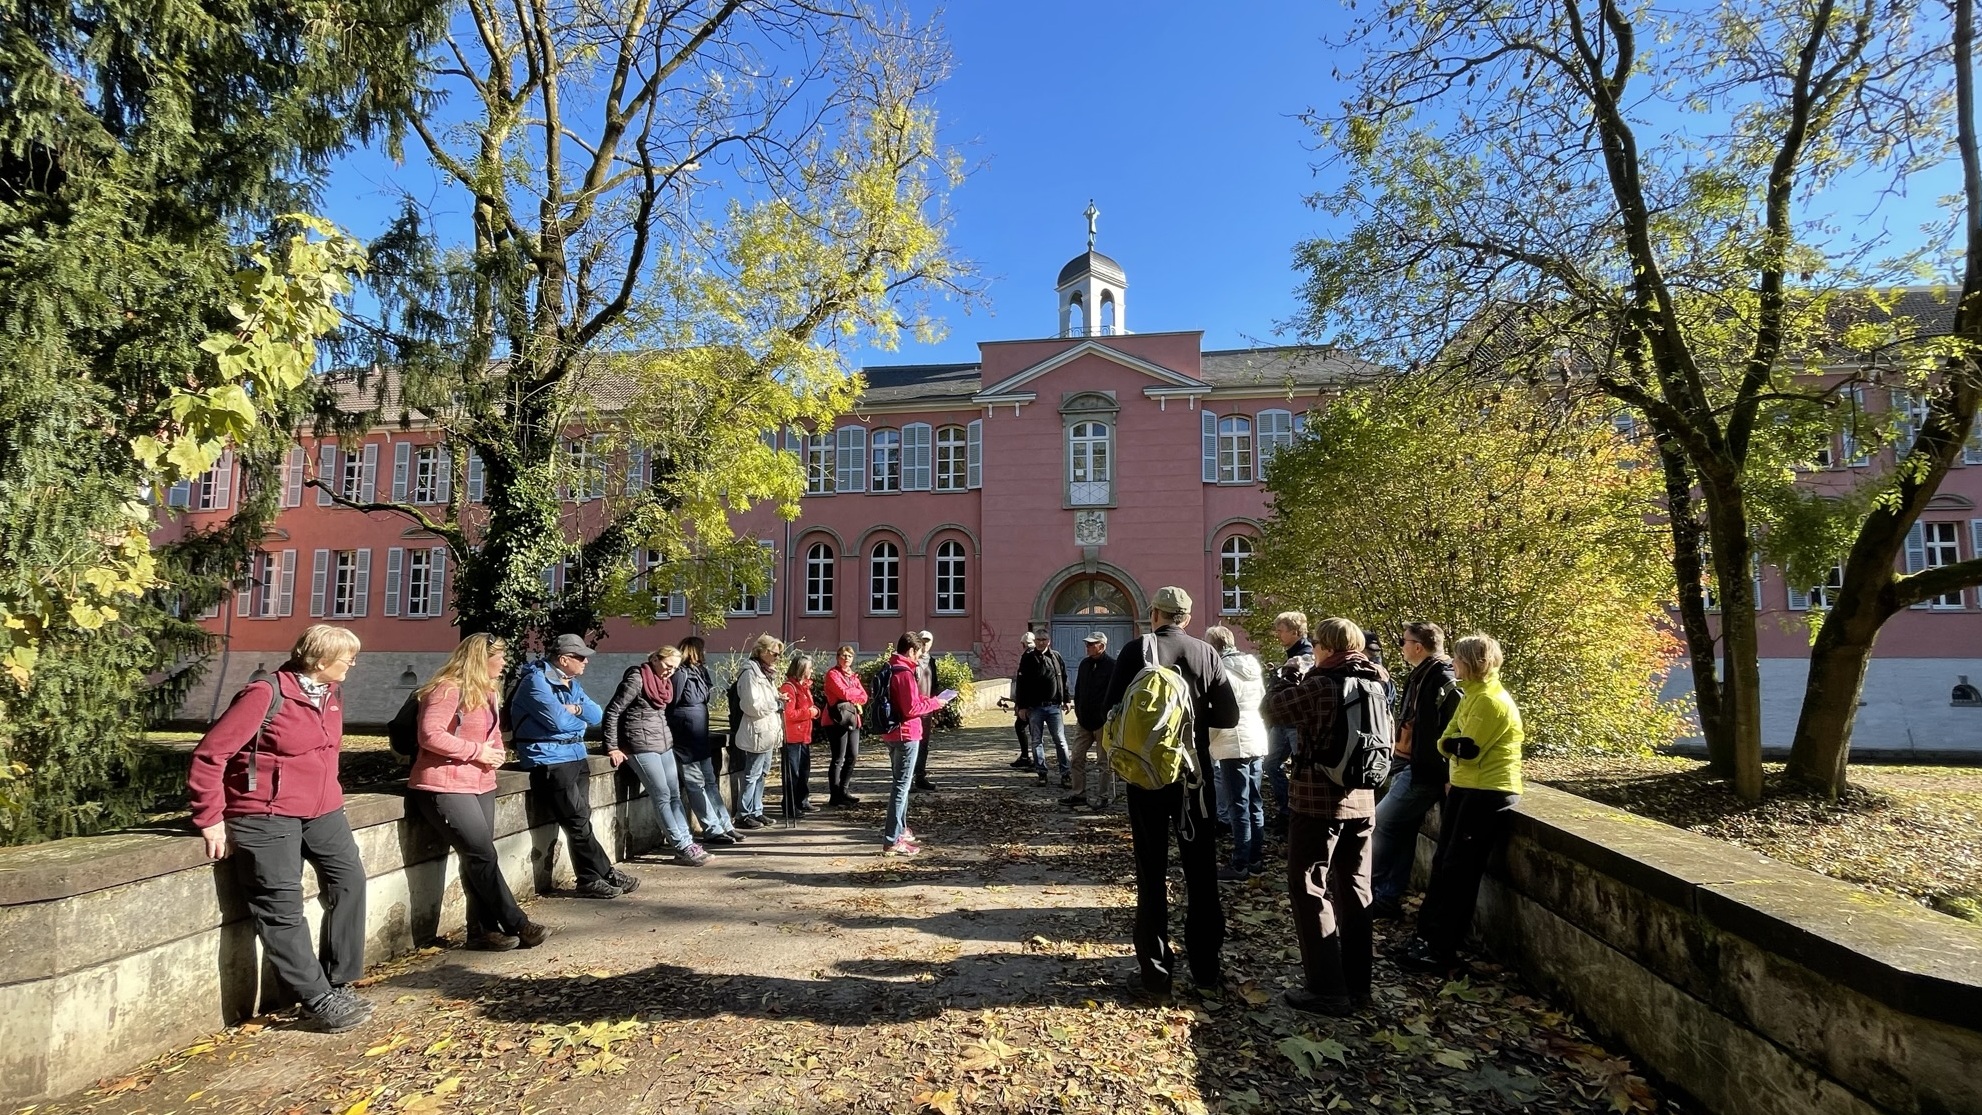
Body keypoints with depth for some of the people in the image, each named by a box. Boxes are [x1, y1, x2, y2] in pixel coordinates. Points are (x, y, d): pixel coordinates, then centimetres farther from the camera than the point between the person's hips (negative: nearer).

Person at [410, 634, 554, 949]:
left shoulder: (489, 692, 14)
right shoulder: (448, 690, -15)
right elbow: (430, 736, -23)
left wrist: (496, 752, 2)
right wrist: (478, 751, -19)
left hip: (481, 785, 9)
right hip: (444, 787, -9)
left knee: (477, 857, 7)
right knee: (483, 854, -9)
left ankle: (482, 929, 12)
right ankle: (516, 925, -2)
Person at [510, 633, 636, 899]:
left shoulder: (571, 683, 15)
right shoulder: (536, 681, -12)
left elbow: (597, 715, 9)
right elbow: (559, 720, -21)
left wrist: (577, 710, -11)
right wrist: (582, 718, -2)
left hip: (576, 757, 8)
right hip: (550, 761, -8)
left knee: (580, 822, 7)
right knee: (578, 823, -4)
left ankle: (590, 879, 11)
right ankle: (606, 873, 5)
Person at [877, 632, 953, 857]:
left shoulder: (889, 670, 11)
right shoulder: (905, 673, -19)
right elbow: (911, 709, -22)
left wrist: (927, 700, 10)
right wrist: (934, 703, -8)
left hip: (892, 734, 10)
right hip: (906, 735, -10)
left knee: (899, 783, 22)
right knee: (901, 786, -7)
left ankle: (900, 829, 34)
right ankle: (892, 841, -7)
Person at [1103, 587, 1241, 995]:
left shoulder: (1136, 651, -9)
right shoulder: (1206, 654, -4)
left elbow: (1113, 710, -10)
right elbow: (1228, 715, -3)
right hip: (1194, 775, 2)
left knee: (1152, 874, 8)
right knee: (1201, 873, 14)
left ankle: (1156, 972, 13)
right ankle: (1205, 968, 22)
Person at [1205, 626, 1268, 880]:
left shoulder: (1223, 672, -14)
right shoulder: (1252, 668, 11)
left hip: (1234, 745, -8)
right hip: (1257, 741, 8)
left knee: (1239, 806, -3)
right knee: (1255, 804, 13)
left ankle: (1241, 864, 2)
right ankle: (1257, 860, 20)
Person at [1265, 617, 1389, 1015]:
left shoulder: (1320, 686, -19)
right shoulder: (1375, 683, 4)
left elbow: (1276, 706, -7)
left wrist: (1288, 673, 9)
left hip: (1317, 801, -8)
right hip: (1361, 799, 8)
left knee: (1309, 890, 2)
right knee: (1354, 889, 15)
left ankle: (1327, 990, 3)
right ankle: (1357, 985, 23)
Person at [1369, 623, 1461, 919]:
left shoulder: (1442, 680, -18)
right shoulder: (1421, 676, 13)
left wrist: (1446, 776, -20)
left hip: (1423, 772, -9)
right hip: (1410, 767, 10)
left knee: (1378, 825, -5)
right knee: (1401, 833, 12)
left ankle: (1371, 892, 7)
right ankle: (1388, 898, 18)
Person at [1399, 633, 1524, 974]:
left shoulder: (1490, 700, -18)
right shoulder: (1474, 694, 14)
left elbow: (1467, 750, -21)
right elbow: (1448, 740, 13)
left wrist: (1449, 742, -3)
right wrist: (1451, 742, -6)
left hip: (1489, 794, -10)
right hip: (1466, 788, 10)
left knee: (1459, 870, -5)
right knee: (1443, 862, 12)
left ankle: (1442, 950, 2)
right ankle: (1428, 933, 21)